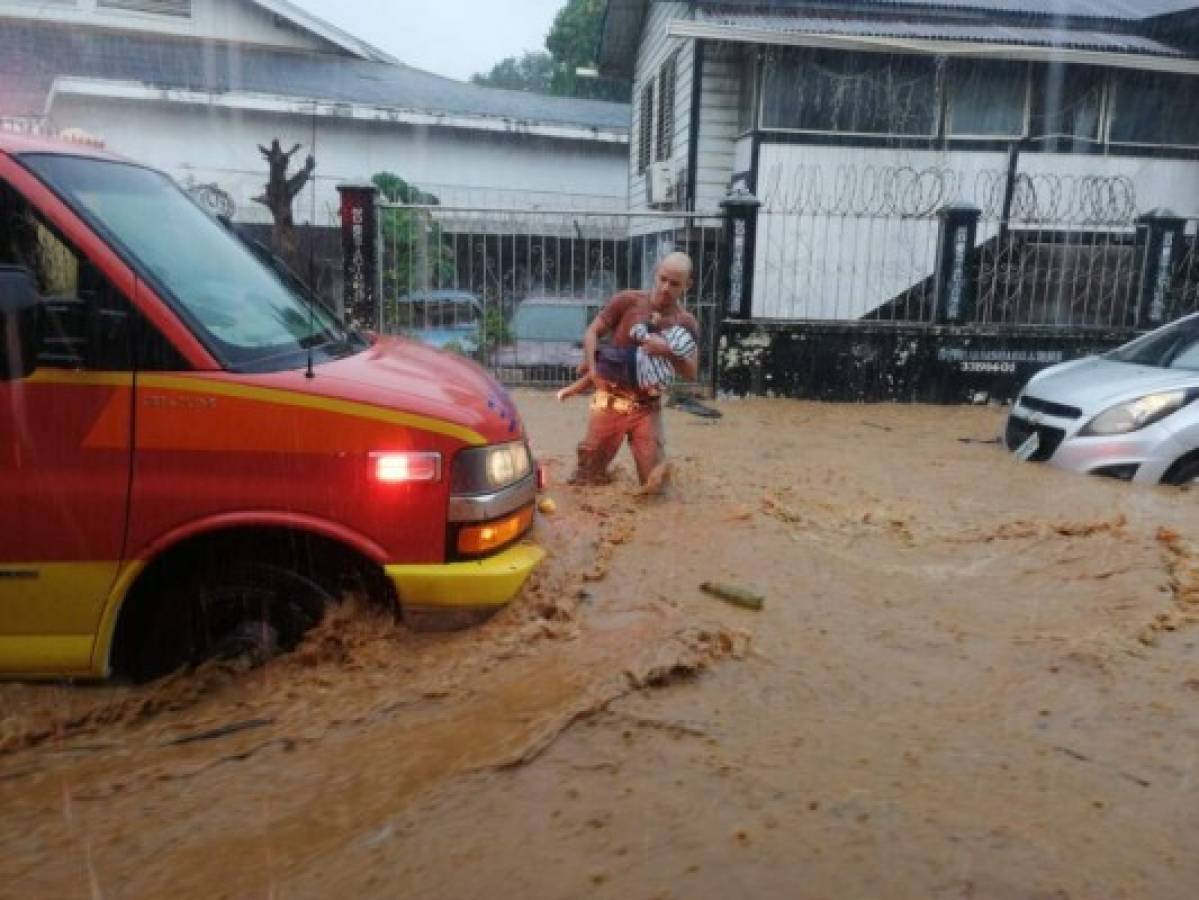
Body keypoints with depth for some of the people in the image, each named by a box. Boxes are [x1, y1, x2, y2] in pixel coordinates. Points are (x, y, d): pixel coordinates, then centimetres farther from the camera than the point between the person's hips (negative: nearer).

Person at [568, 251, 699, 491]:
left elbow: (691, 373, -2)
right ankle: (593, 467, 36)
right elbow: (592, 332, 1)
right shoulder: (627, 301, -4)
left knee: (654, 483, -1)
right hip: (610, 399, -1)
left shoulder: (687, 324, 1)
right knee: (586, 480, 0)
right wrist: (592, 365, -14)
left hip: (647, 407, 2)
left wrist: (668, 351, -20)